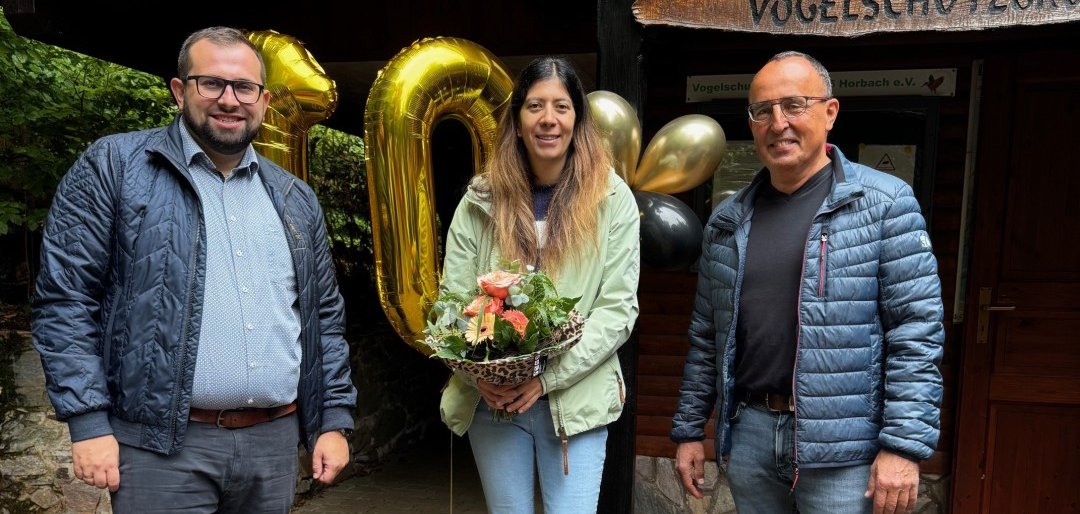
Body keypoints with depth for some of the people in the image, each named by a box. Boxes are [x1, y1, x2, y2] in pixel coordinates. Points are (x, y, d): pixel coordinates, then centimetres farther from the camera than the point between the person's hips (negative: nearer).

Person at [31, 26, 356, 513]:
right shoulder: (114, 166, -1)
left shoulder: (295, 198, 11)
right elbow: (65, 297, -5)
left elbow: (325, 317, 13)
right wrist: (89, 421, -11)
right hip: (162, 444, -4)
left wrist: (334, 419, 8)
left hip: (274, 441, 5)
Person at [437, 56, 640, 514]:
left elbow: (618, 308, -7)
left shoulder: (611, 199, -3)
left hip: (575, 401, -1)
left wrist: (547, 377, -15)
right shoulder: (480, 201, 2)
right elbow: (452, 300, 2)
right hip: (491, 399, 2)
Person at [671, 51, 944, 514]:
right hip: (748, 437, 5)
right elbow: (706, 335, 12)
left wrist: (903, 445, -15)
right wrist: (688, 428, 11)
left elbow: (917, 329, -10)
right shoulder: (727, 220, 7)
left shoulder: (885, 203, -6)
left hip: (844, 445, -4)